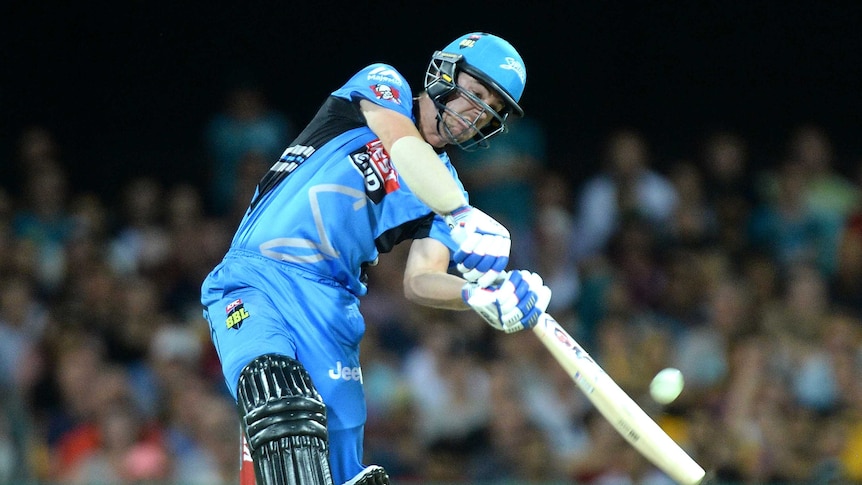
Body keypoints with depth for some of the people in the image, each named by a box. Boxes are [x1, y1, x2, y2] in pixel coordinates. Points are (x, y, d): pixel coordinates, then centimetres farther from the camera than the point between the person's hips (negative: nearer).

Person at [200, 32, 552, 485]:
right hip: (254, 278, -5)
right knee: (279, 397, -32)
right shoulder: (383, 85, 7)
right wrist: (464, 219, -28)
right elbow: (405, 150, -15)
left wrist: (481, 295, -18)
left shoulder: (445, 188, 17)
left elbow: (418, 282, 2)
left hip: (330, 306, 5)